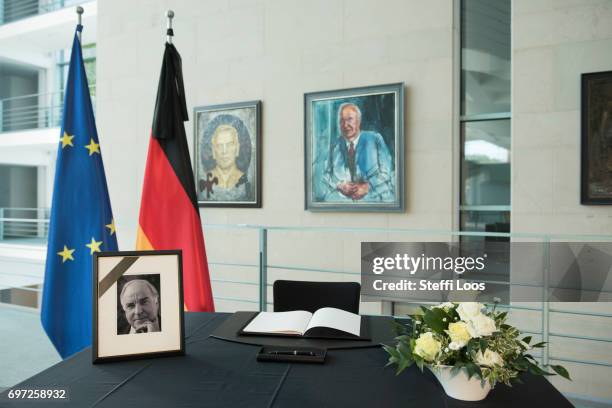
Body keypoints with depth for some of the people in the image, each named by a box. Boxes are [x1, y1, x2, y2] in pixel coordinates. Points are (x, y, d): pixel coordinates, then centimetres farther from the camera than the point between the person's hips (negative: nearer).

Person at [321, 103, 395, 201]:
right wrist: (340, 185, -7)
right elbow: (327, 174, 13)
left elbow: (386, 170, 1)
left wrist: (367, 187, -12)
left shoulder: (375, 139, 5)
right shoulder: (336, 145, 12)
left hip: (373, 196, -2)